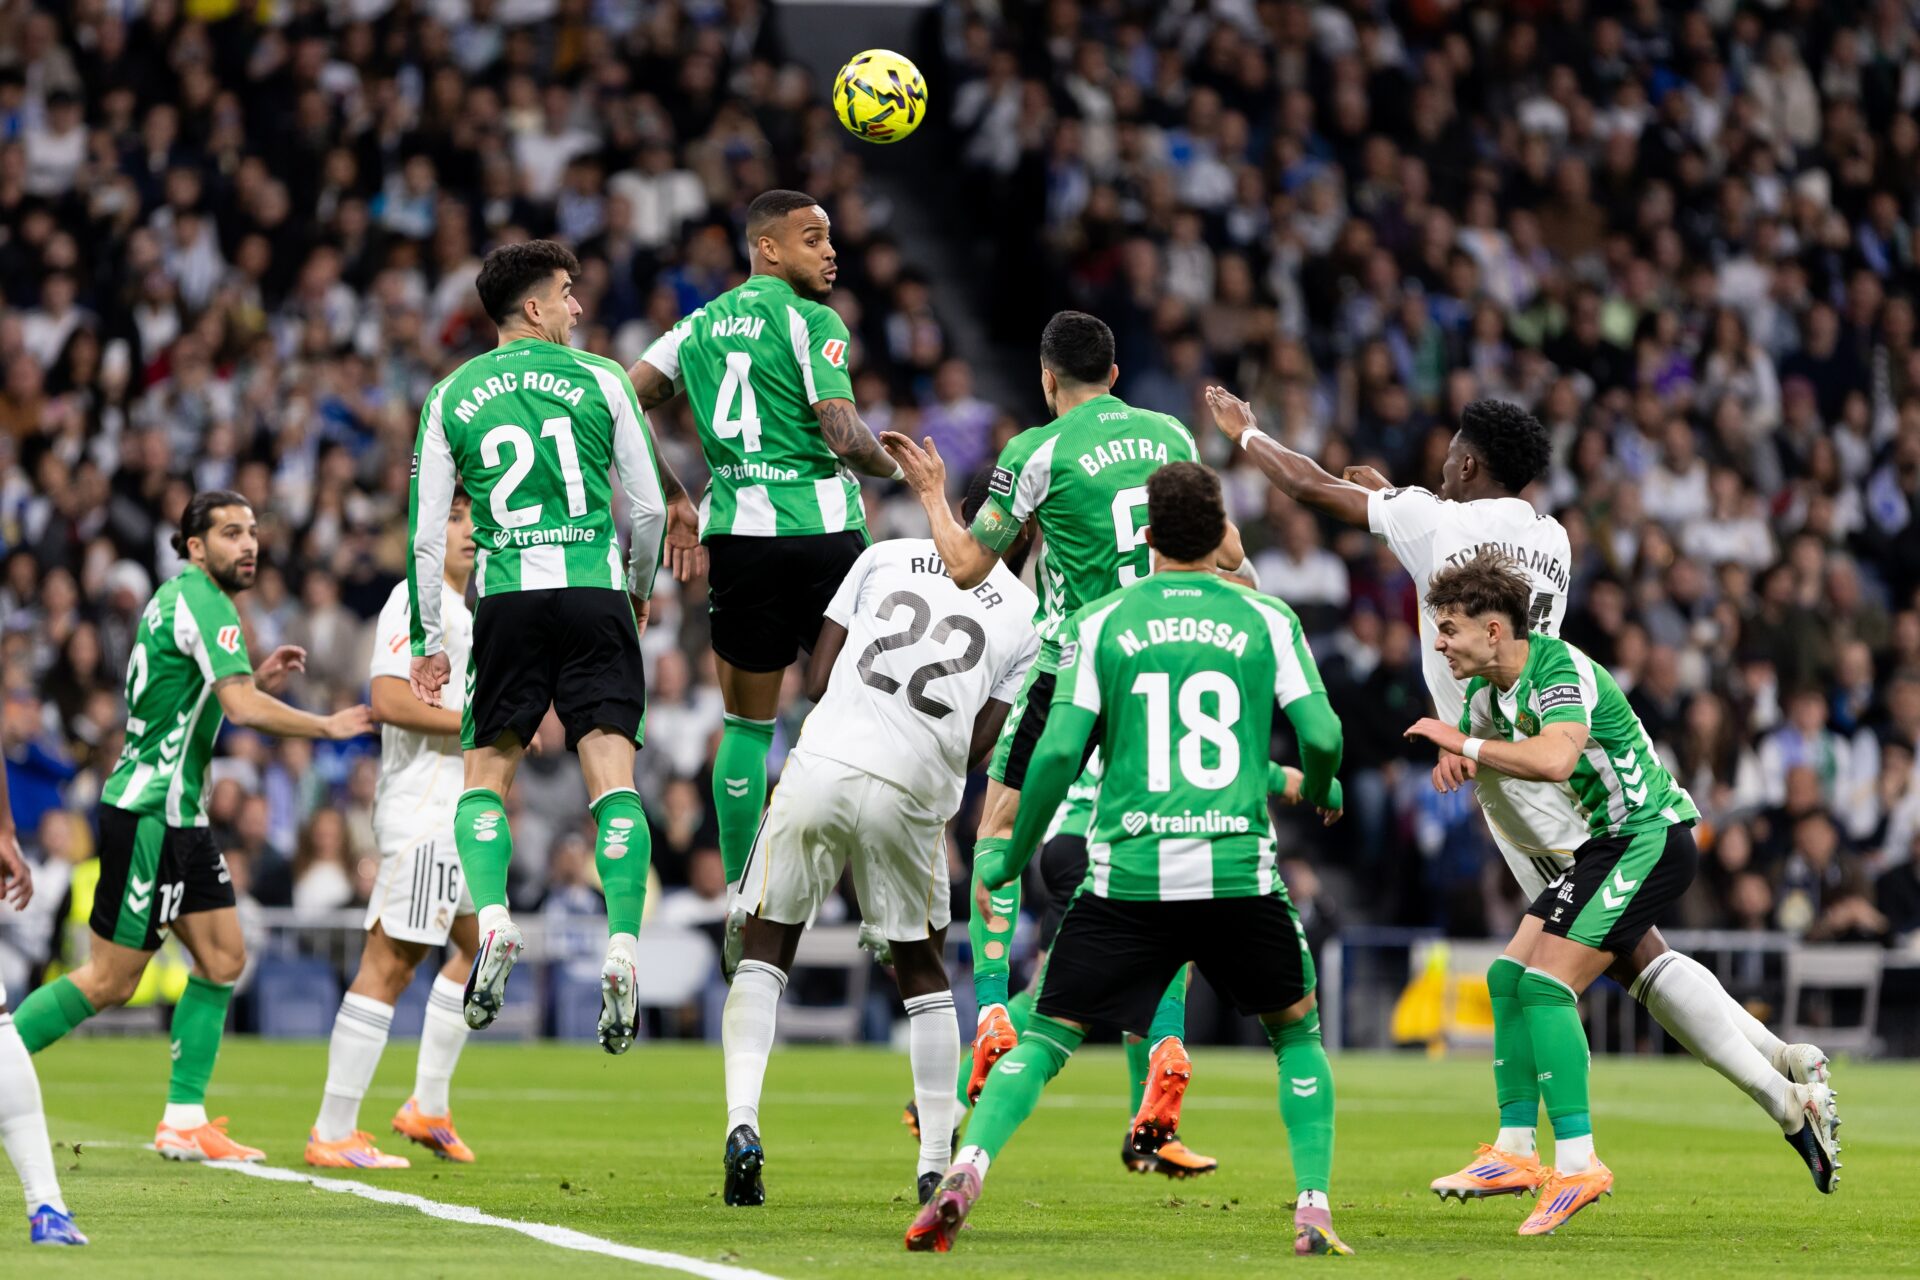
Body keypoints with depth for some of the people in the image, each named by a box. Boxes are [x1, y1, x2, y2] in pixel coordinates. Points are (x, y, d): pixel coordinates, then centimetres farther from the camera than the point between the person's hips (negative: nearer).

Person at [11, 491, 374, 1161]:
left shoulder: (181, 597, 15)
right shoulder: (202, 602, -14)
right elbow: (242, 708, -25)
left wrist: (256, 680, 14)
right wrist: (328, 726, -16)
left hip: (177, 812, 10)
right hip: (148, 811, -10)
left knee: (223, 957, 6)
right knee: (111, 980, -7)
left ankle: (184, 1119, 6)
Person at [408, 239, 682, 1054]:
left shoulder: (450, 397, 9)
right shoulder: (600, 381, 5)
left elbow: (425, 532, 7)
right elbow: (649, 509, 6)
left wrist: (427, 641, 13)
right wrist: (640, 588, 24)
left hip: (507, 598, 1)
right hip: (595, 591, -1)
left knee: (487, 773, 12)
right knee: (612, 775, -3)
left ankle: (492, 920, -12)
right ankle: (621, 949, -17)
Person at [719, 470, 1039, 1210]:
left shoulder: (885, 558, 12)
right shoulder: (1024, 620, 12)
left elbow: (817, 680, 9)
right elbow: (978, 746, 7)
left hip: (823, 764, 0)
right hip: (911, 796, 0)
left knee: (765, 949, 14)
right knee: (921, 969, 20)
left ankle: (743, 1121, -6)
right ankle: (938, 1164, 19)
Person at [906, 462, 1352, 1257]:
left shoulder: (1098, 623, 6)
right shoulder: (1266, 619, 7)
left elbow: (1058, 752, -1)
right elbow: (1322, 736, 0)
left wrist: (1009, 858, 11)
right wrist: (1322, 793, 24)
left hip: (1127, 872, 0)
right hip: (1238, 870, 0)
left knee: (1046, 1038, 8)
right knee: (1296, 1033, 21)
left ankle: (968, 1167, -16)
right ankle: (1314, 1209, 9)